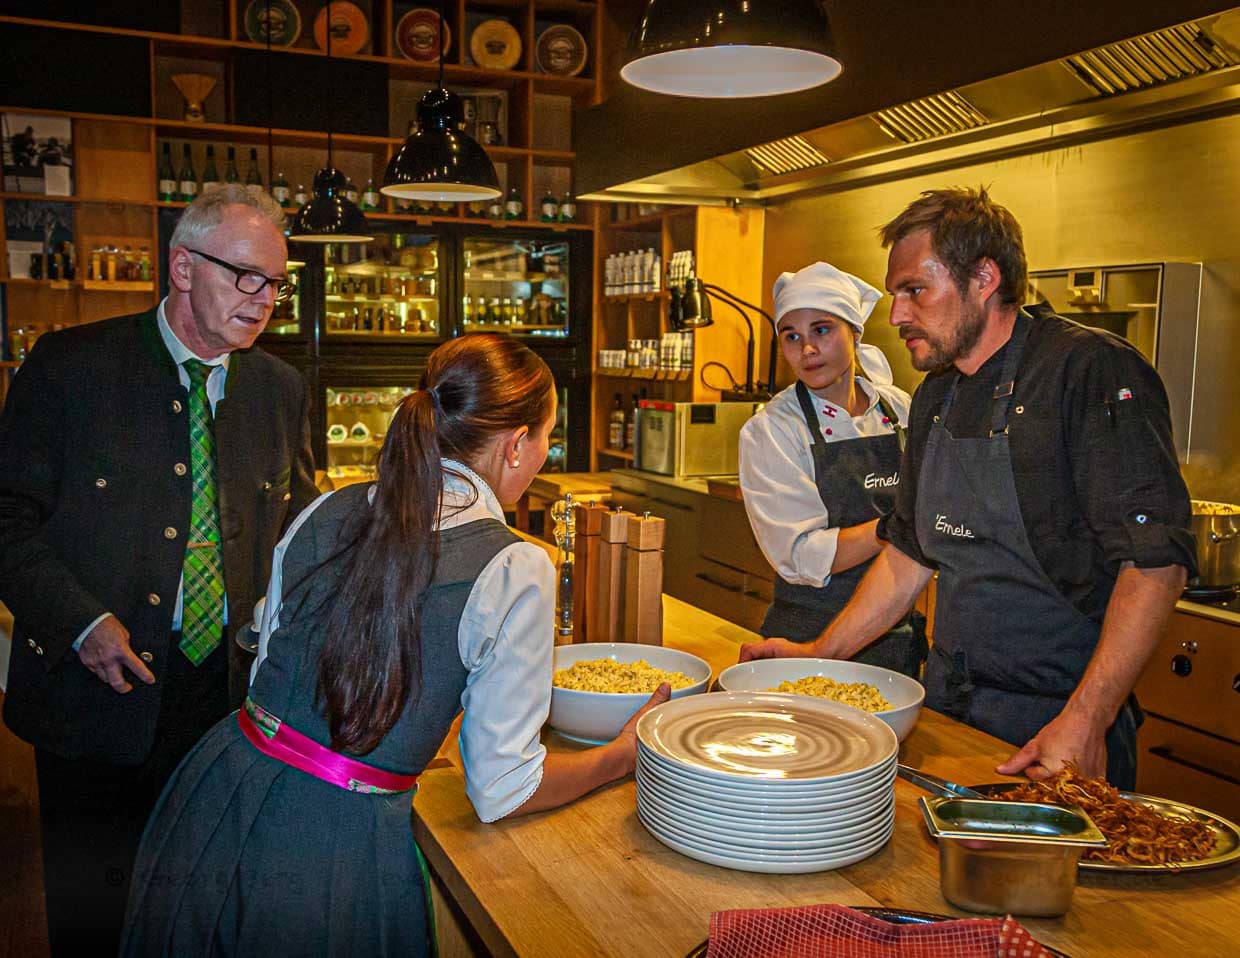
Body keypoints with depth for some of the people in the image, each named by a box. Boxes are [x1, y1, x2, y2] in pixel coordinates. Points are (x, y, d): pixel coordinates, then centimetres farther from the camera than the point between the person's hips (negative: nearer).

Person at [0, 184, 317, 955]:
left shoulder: (282, 389, 6)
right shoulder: (69, 365, -6)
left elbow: (301, 527, 14)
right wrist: (81, 622, -18)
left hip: (232, 696, 3)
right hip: (96, 693, -3)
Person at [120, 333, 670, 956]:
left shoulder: (326, 512, 0)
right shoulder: (515, 570, -15)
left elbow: (266, 667, 11)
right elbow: (500, 791, -10)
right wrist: (622, 757, 7)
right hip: (337, 852, -4)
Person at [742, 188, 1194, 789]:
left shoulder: (1091, 369, -15)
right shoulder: (935, 399, 9)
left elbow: (1156, 559, -21)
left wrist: (1085, 721, -27)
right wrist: (820, 654, 10)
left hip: (1059, 722, -6)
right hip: (947, 703, 7)